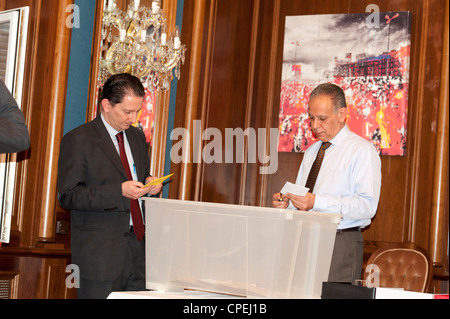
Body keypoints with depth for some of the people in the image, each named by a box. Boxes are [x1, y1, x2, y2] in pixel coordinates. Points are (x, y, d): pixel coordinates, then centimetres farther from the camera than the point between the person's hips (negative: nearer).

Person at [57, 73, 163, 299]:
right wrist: (119, 191, -20)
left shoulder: (137, 136, 15)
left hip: (138, 246, 6)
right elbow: (68, 196, -12)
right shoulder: (78, 140, -6)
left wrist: (148, 182, 2)